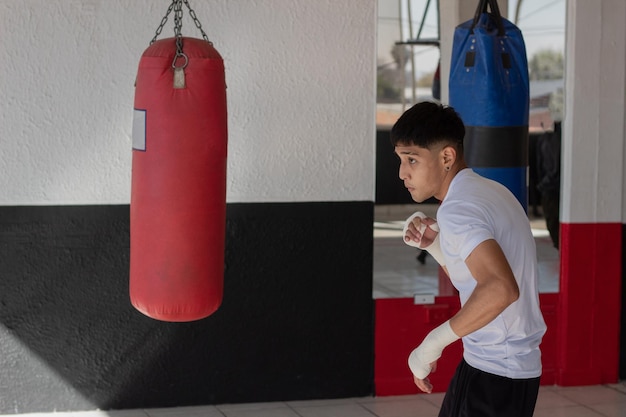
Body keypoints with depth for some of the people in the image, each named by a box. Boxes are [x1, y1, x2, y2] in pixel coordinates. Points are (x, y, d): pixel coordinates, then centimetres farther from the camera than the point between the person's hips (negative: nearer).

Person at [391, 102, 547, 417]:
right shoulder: (488, 191, 10)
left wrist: (434, 342, -27)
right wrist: (435, 246, 4)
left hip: (493, 375, -10)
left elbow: (501, 289, -35)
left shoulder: (457, 210, -20)